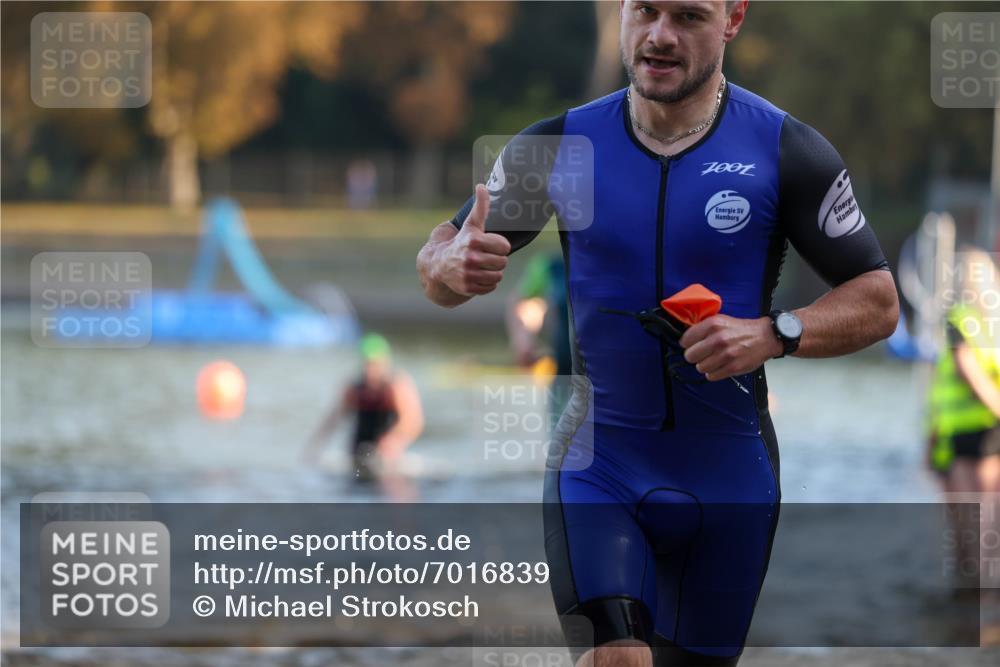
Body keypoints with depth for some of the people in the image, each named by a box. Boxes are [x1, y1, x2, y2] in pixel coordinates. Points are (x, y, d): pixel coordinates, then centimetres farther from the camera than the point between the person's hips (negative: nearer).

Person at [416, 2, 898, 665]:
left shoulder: (785, 150, -5)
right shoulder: (559, 147, -1)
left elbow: (879, 301, -2)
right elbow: (439, 264, 6)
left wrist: (775, 334, -21)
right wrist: (448, 265, -20)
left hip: (729, 478, 1)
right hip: (596, 463, 0)